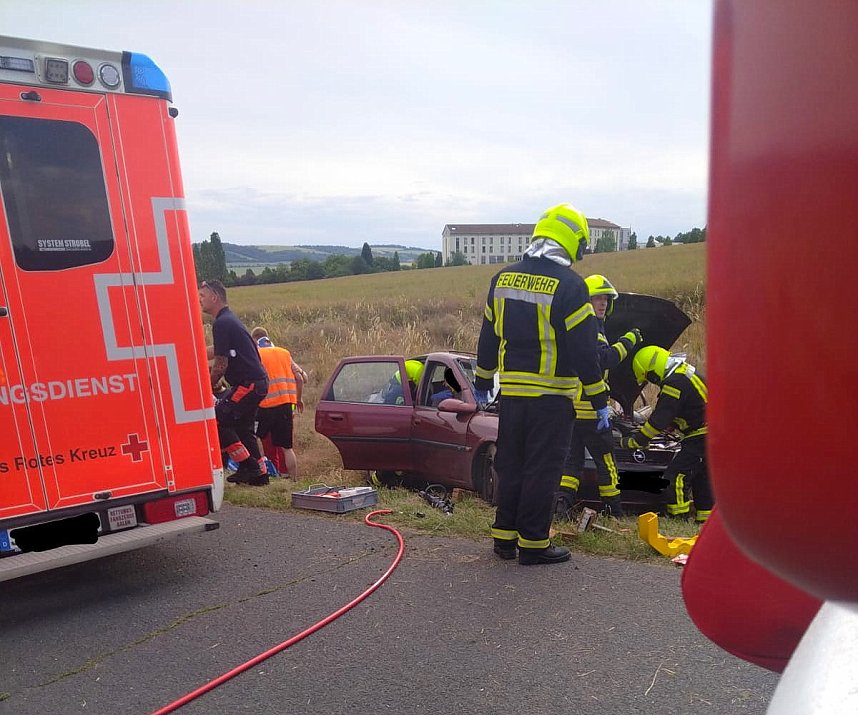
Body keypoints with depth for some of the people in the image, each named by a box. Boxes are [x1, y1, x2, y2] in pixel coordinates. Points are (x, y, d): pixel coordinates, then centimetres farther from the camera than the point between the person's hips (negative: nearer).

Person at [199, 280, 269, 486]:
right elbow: (216, 351, 31)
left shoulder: (222, 323, -15)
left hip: (248, 384, -10)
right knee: (242, 428, 16)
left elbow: (220, 364, -16)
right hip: (258, 382, 10)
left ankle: (248, 467, -1)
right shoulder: (229, 319, 18)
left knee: (217, 422, -7)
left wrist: (208, 387, -2)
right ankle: (259, 475, 21)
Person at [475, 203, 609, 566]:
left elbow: (488, 337, 12)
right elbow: (584, 349, -12)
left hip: (511, 392, 6)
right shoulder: (569, 285, -12)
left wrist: (482, 383, 22)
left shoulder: (503, 278, 7)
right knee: (542, 469, 4)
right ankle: (533, 543, 14)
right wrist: (600, 401, -4)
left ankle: (504, 536, 24)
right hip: (552, 396, -5)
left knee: (510, 464, 15)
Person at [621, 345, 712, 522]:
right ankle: (706, 517, 24)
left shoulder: (675, 383, -20)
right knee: (701, 477, 17)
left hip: (701, 437, -11)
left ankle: (678, 515, -6)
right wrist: (641, 430, 19)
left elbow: (659, 419, -21)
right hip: (710, 434, 11)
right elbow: (664, 413, 21)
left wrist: (636, 440, -14)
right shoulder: (685, 372, 14)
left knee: (676, 474, -10)